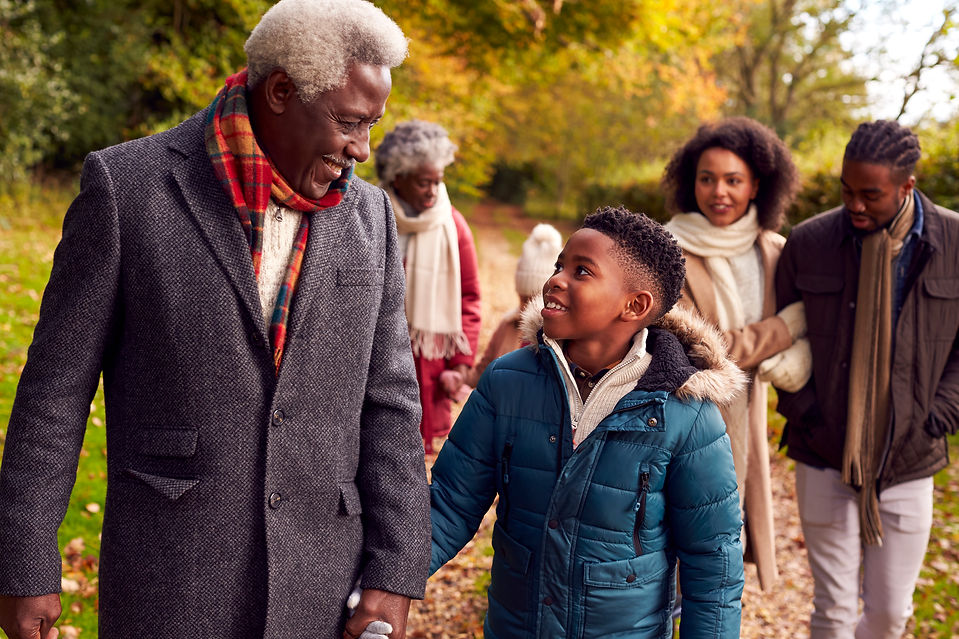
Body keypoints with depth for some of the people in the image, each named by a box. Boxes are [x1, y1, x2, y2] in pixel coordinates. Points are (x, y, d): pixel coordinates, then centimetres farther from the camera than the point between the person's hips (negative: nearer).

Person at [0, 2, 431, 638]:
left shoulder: (367, 216, 2)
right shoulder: (126, 185, -8)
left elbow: (387, 403, 3)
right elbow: (58, 384, -5)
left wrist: (396, 576, -3)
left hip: (319, 586, 3)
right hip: (170, 581, -3)